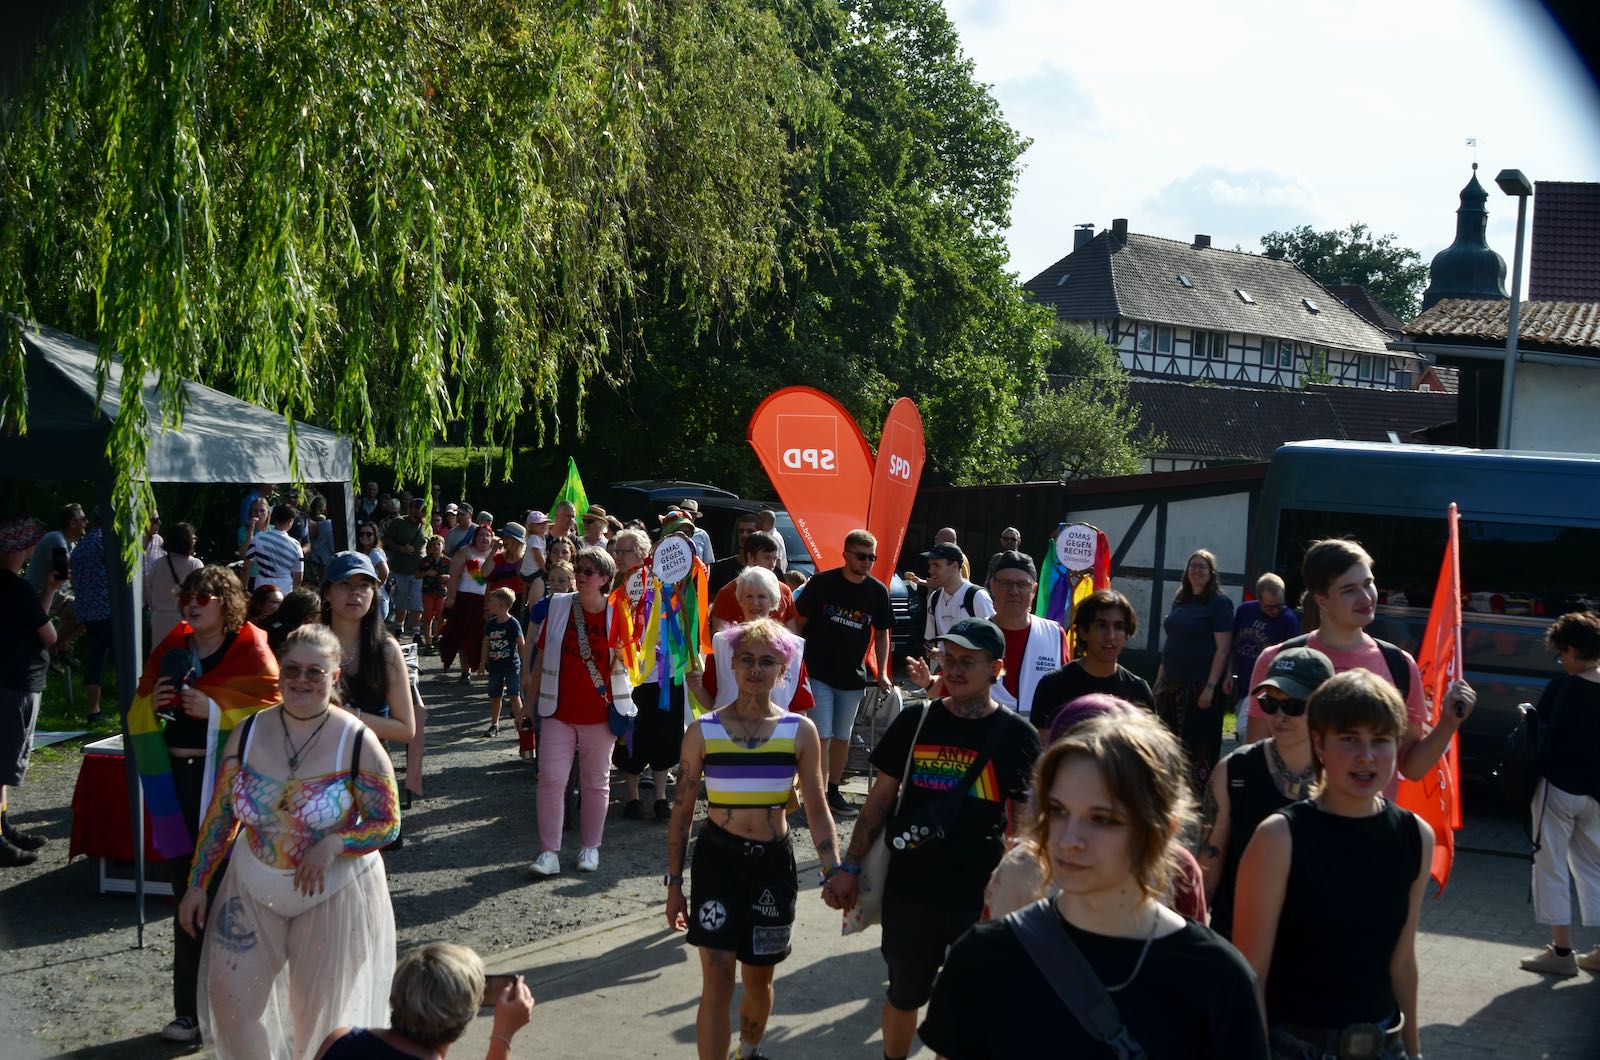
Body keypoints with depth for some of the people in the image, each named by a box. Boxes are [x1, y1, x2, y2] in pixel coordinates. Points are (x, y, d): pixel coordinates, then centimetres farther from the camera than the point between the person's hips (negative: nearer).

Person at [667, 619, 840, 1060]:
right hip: (716, 859, -1)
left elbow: (816, 809, 1)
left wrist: (834, 873, -8)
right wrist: (674, 883, 2)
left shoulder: (800, 731, -4)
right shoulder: (703, 731, -5)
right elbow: (682, 811, 2)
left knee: (758, 980, 17)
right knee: (717, 982, -8)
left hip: (774, 862, 1)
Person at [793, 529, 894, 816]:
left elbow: (882, 633, 10)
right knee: (822, 736, -9)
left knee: (842, 737, 13)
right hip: (817, 672, -4)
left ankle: (833, 791, 25)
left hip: (852, 677, 4)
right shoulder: (822, 583, -9)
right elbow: (799, 621, -1)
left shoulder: (877, 591, 0)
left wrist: (882, 672, 3)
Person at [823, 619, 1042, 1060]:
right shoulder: (915, 721, 0)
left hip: (979, 900, -2)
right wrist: (849, 867, 1)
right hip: (909, 892, 2)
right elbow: (880, 799, 5)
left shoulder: (1016, 737, -5)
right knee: (904, 995, 18)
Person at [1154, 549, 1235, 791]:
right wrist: (1160, 677, 17)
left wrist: (1210, 687, -18)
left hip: (1200, 687, -7)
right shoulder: (1180, 600, 15)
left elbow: (1223, 648, -11)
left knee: (1199, 744, -4)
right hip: (1173, 684, 7)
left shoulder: (1219, 602, -6)